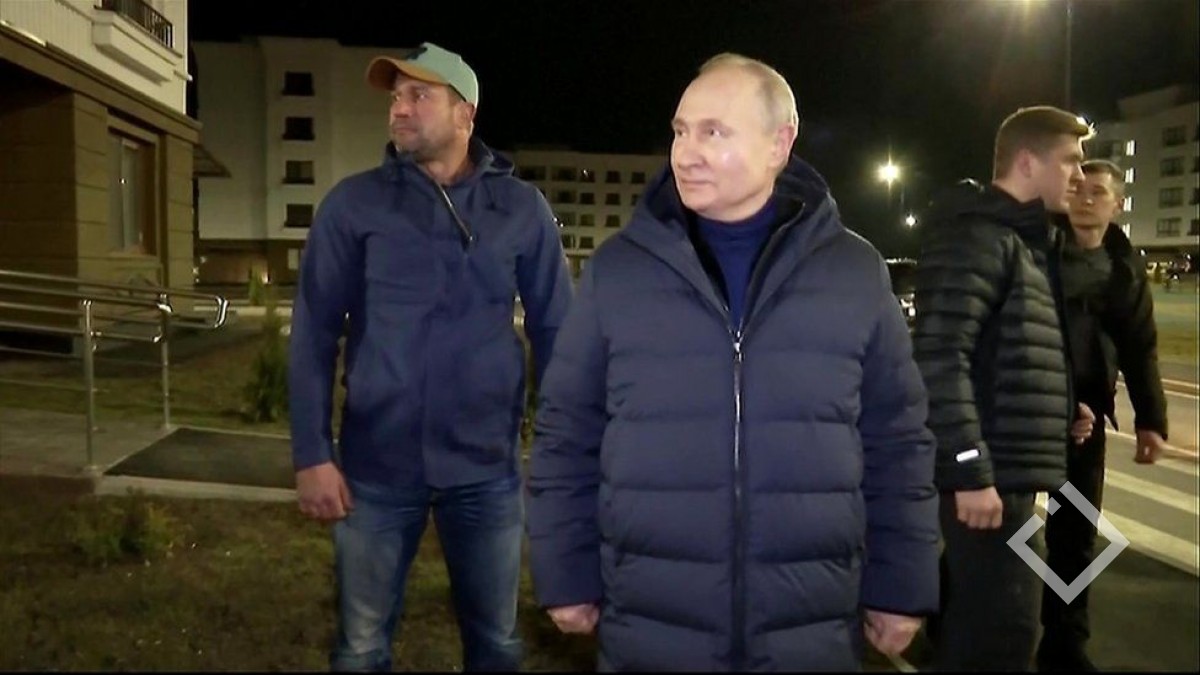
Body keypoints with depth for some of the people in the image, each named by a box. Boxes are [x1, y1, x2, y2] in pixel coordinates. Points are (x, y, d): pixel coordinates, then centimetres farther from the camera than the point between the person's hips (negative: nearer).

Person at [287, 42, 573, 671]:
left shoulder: (522, 208, 0)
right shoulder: (353, 203, -1)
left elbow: (555, 331, 3)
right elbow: (313, 334, -1)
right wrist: (312, 455, -7)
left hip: (486, 468, 1)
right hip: (375, 466, 0)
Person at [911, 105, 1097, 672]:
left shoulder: (1026, 238, 18)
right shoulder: (977, 235, -13)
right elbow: (940, 356, -22)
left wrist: (1062, 409, 12)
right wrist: (971, 469, -24)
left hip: (1006, 465, 10)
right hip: (990, 471, -10)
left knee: (971, 617, 20)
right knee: (1001, 628, -5)